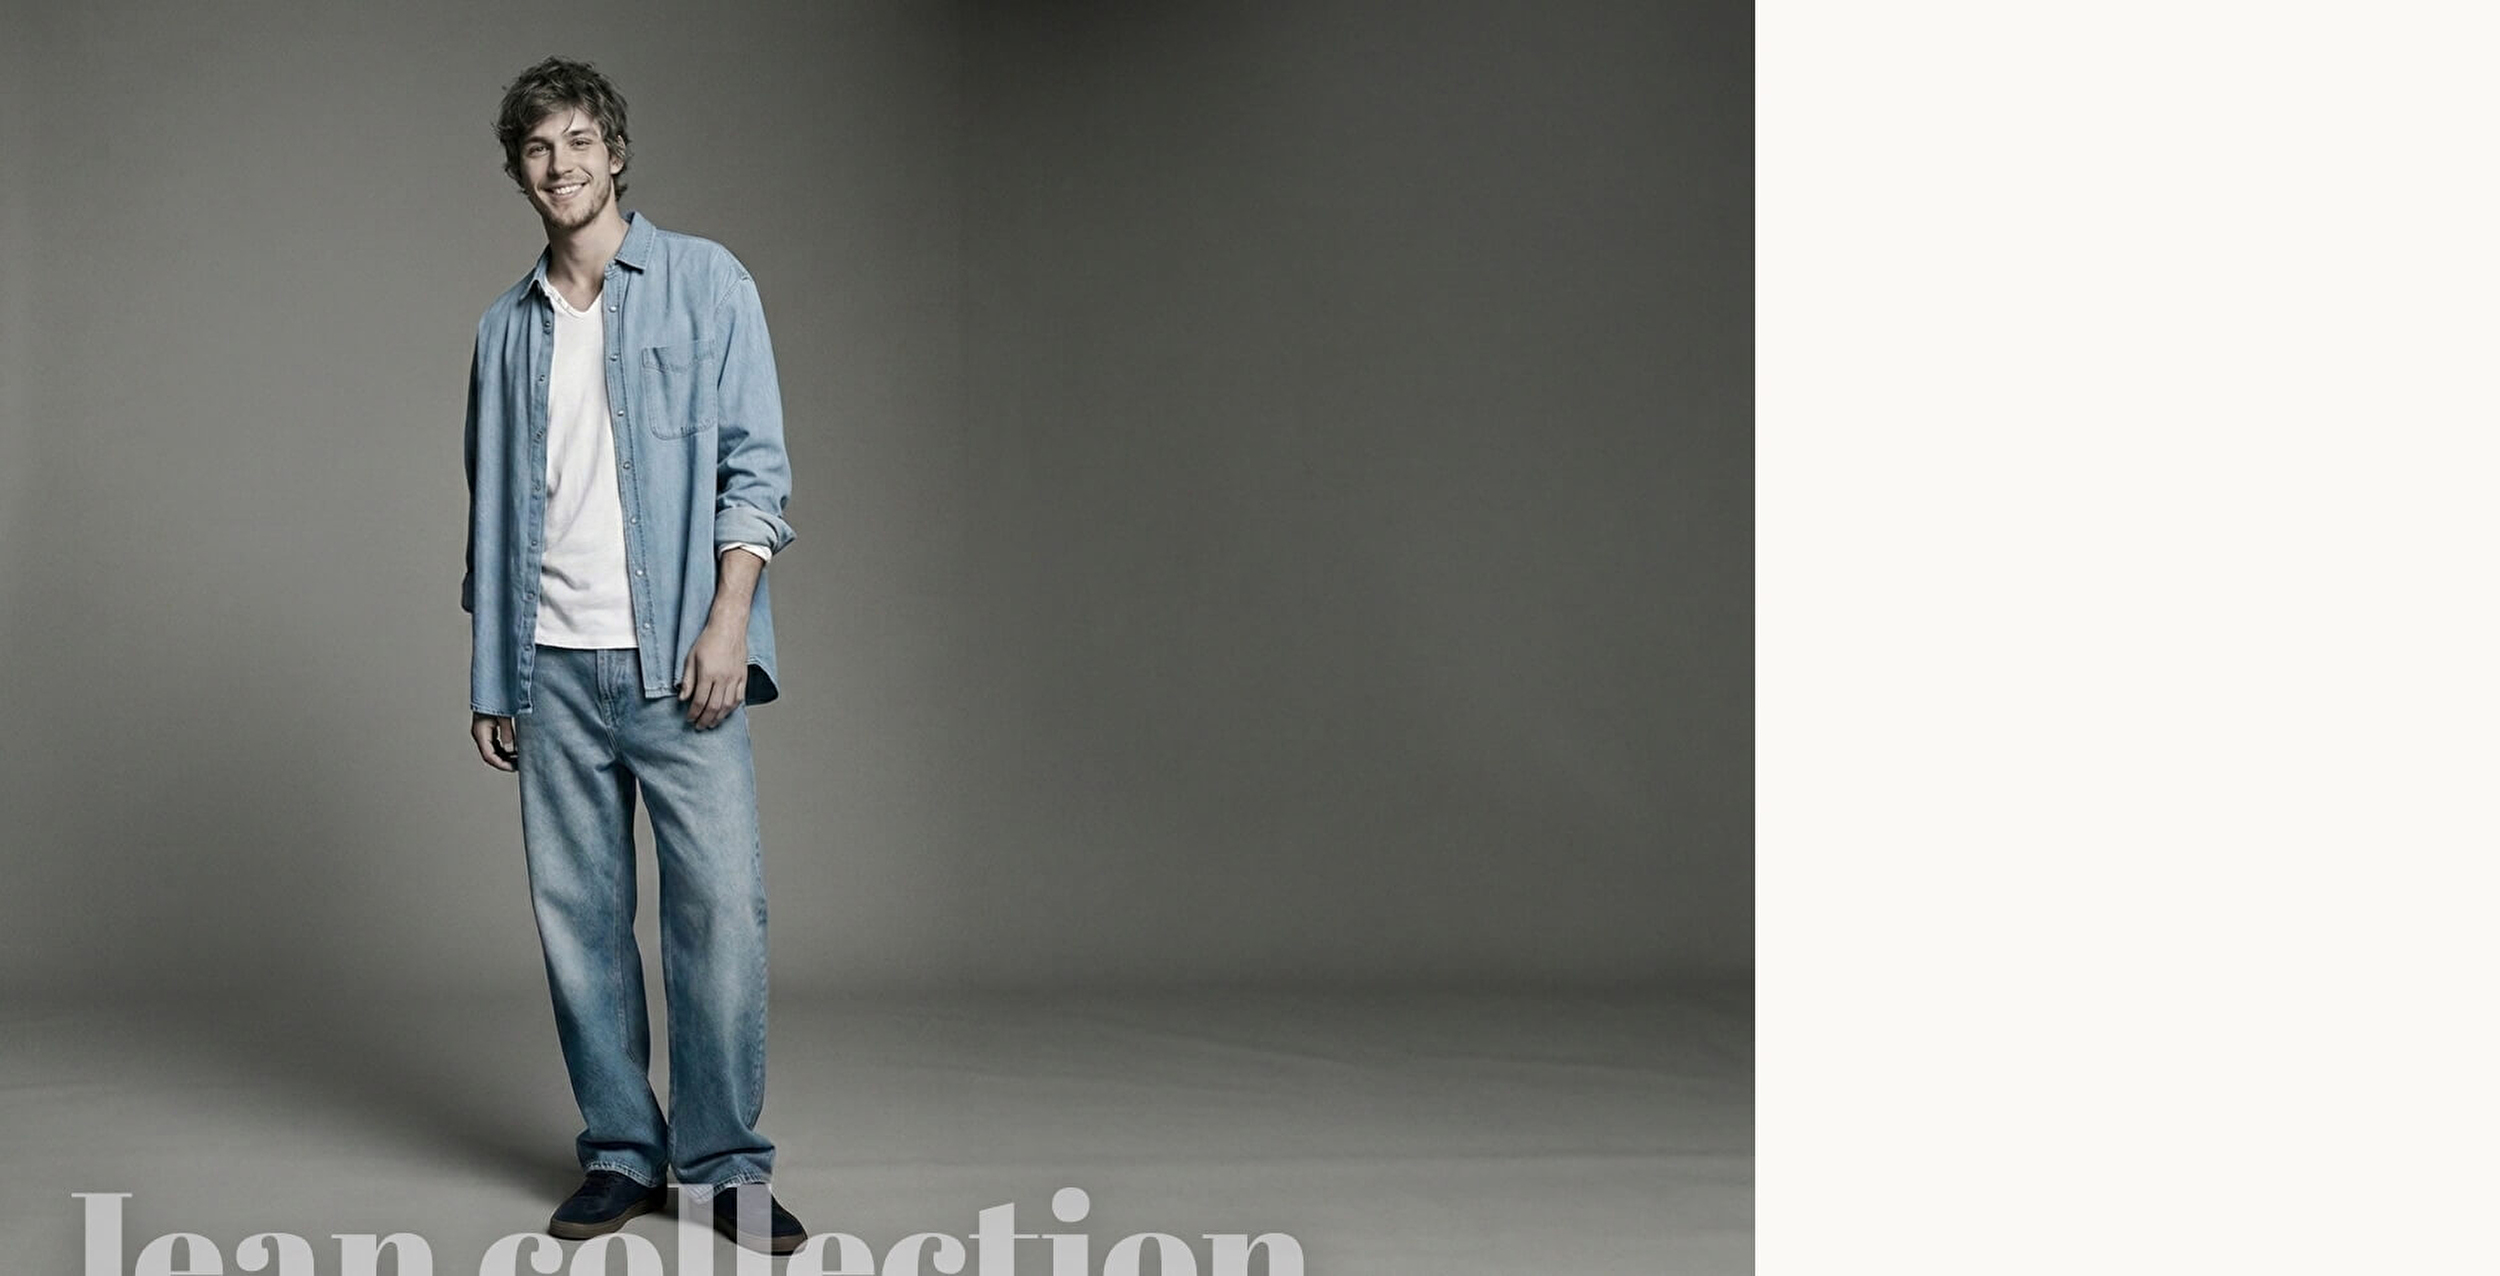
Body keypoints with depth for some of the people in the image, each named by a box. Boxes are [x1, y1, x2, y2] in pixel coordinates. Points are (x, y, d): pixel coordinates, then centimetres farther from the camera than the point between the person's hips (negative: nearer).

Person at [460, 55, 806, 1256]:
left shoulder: (705, 283, 5)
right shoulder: (506, 328, 15)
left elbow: (754, 465, -1)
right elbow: (492, 512, 17)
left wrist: (729, 619, -12)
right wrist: (489, 681, 12)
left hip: (679, 657, -3)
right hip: (553, 667, 4)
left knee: (719, 902, -8)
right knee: (579, 916, 4)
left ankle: (725, 1164, 1)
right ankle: (620, 1151, 14)